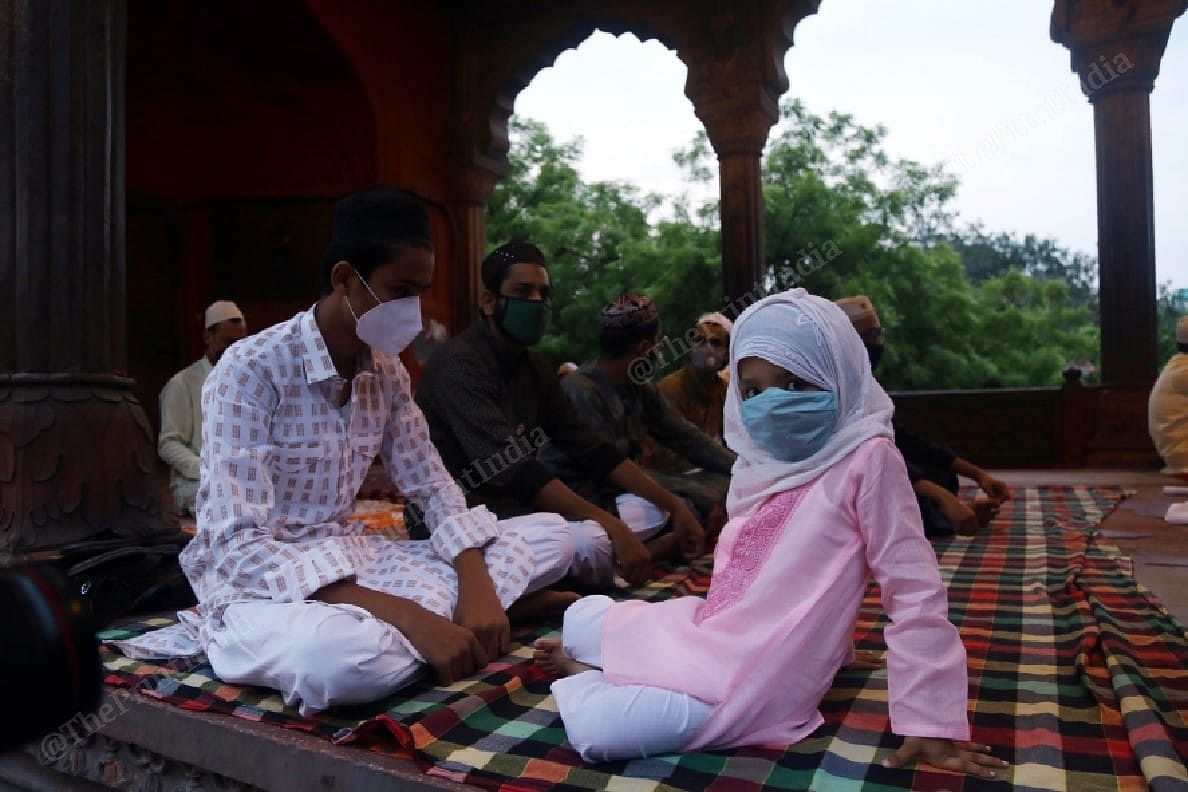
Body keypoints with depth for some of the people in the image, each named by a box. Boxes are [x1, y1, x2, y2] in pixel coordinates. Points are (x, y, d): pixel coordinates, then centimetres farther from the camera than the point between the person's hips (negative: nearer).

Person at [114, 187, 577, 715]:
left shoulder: (387, 371, 1)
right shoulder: (251, 369, -20)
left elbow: (433, 488, 5)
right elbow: (238, 547, -26)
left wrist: (475, 584, -16)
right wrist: (409, 616, -33)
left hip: (352, 559, 6)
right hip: (260, 582, -5)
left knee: (551, 537, -6)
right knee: (343, 658, -42)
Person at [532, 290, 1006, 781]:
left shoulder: (866, 459, -16)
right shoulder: (758, 464, 7)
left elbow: (913, 589, -16)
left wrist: (930, 719, -17)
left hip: (756, 677, -7)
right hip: (710, 633, 8)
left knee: (595, 730, -17)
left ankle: (586, 676, 10)